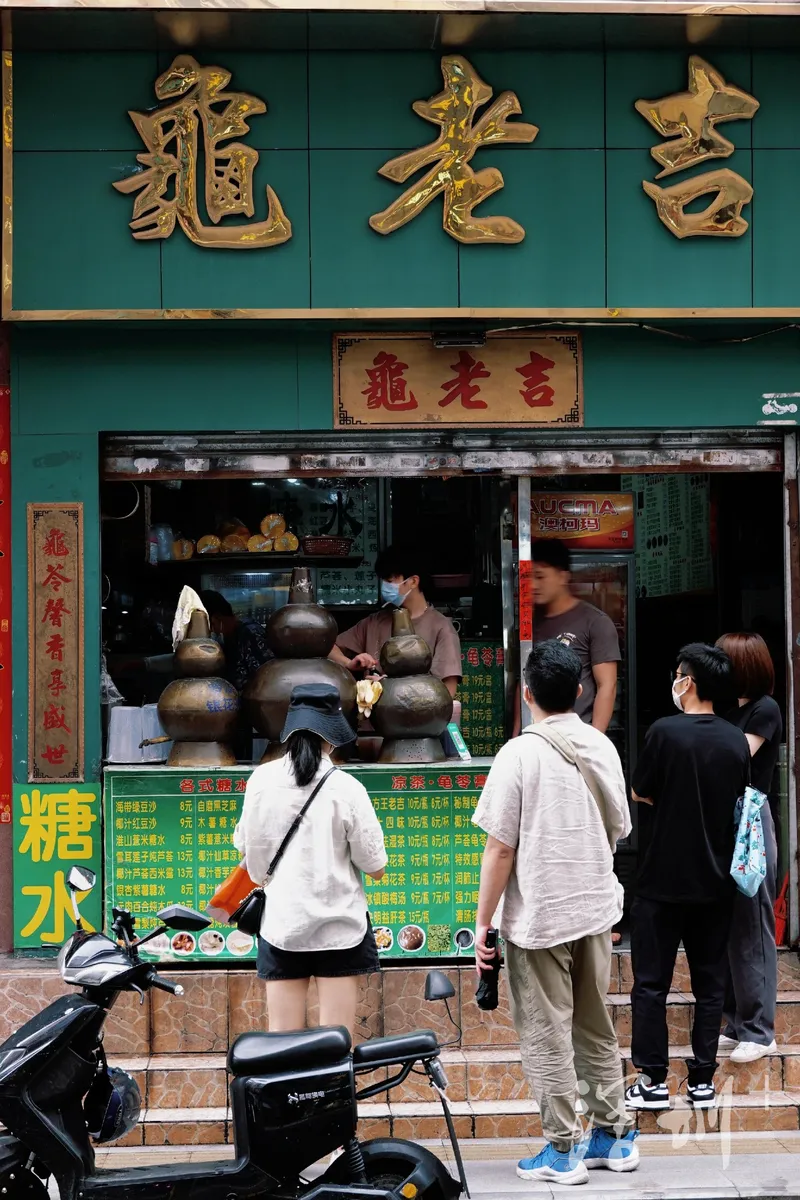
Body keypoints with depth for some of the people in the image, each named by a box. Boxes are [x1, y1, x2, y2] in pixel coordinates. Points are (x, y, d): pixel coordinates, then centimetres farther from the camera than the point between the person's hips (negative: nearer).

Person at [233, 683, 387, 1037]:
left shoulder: (261, 779, -2)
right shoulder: (346, 788, -11)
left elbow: (244, 848, 11)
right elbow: (375, 867, -6)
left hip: (280, 925, 3)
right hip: (339, 925, -2)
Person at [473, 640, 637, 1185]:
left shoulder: (521, 754, -14)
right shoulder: (603, 748, 4)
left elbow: (500, 848, -14)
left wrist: (483, 921, -6)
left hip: (538, 917, -6)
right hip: (596, 912, 6)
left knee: (547, 1037, 3)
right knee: (598, 1030, 16)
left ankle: (564, 1151, 8)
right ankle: (615, 1136, 22)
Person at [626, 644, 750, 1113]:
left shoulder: (666, 732, -15)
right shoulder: (737, 741, -1)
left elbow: (640, 794, -4)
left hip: (663, 880, -4)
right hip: (716, 880, 4)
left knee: (651, 982, 5)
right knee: (711, 982, 11)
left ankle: (654, 1081, 6)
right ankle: (703, 1081, 13)